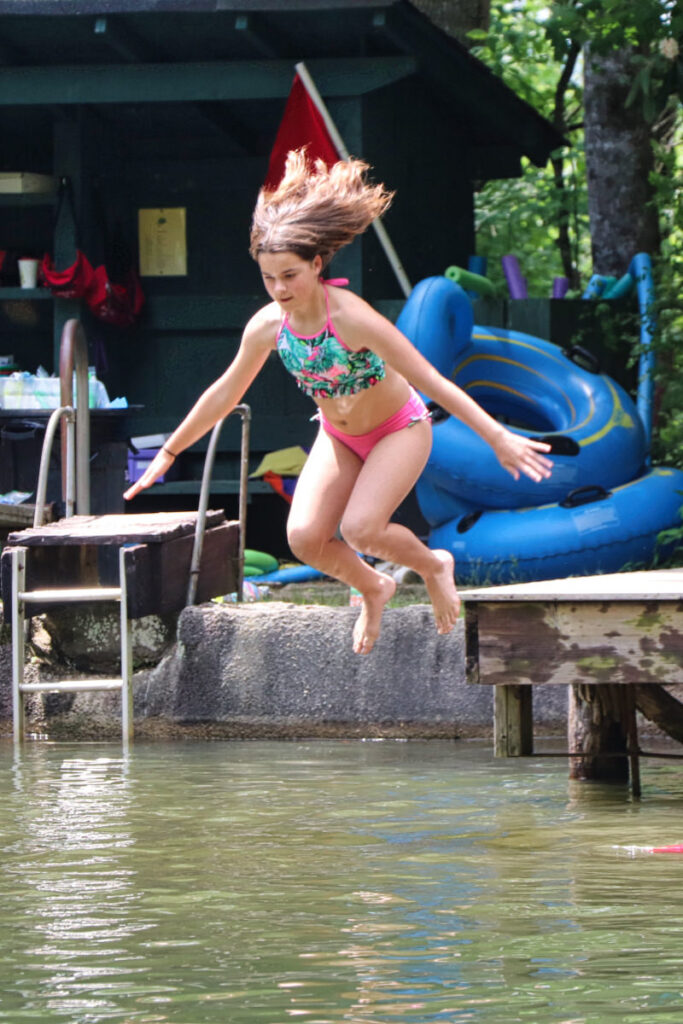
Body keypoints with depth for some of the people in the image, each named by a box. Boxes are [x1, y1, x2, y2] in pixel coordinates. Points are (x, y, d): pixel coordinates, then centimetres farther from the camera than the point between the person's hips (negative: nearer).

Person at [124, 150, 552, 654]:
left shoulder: (351, 318, -33)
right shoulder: (268, 326, -18)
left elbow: (430, 380, -31)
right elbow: (224, 394, 0)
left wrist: (497, 437, -33)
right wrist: (170, 452, 7)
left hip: (400, 429, -5)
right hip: (339, 437, 5)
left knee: (360, 529, -25)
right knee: (304, 537, -13)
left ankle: (434, 565, 8)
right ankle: (374, 589, 19)